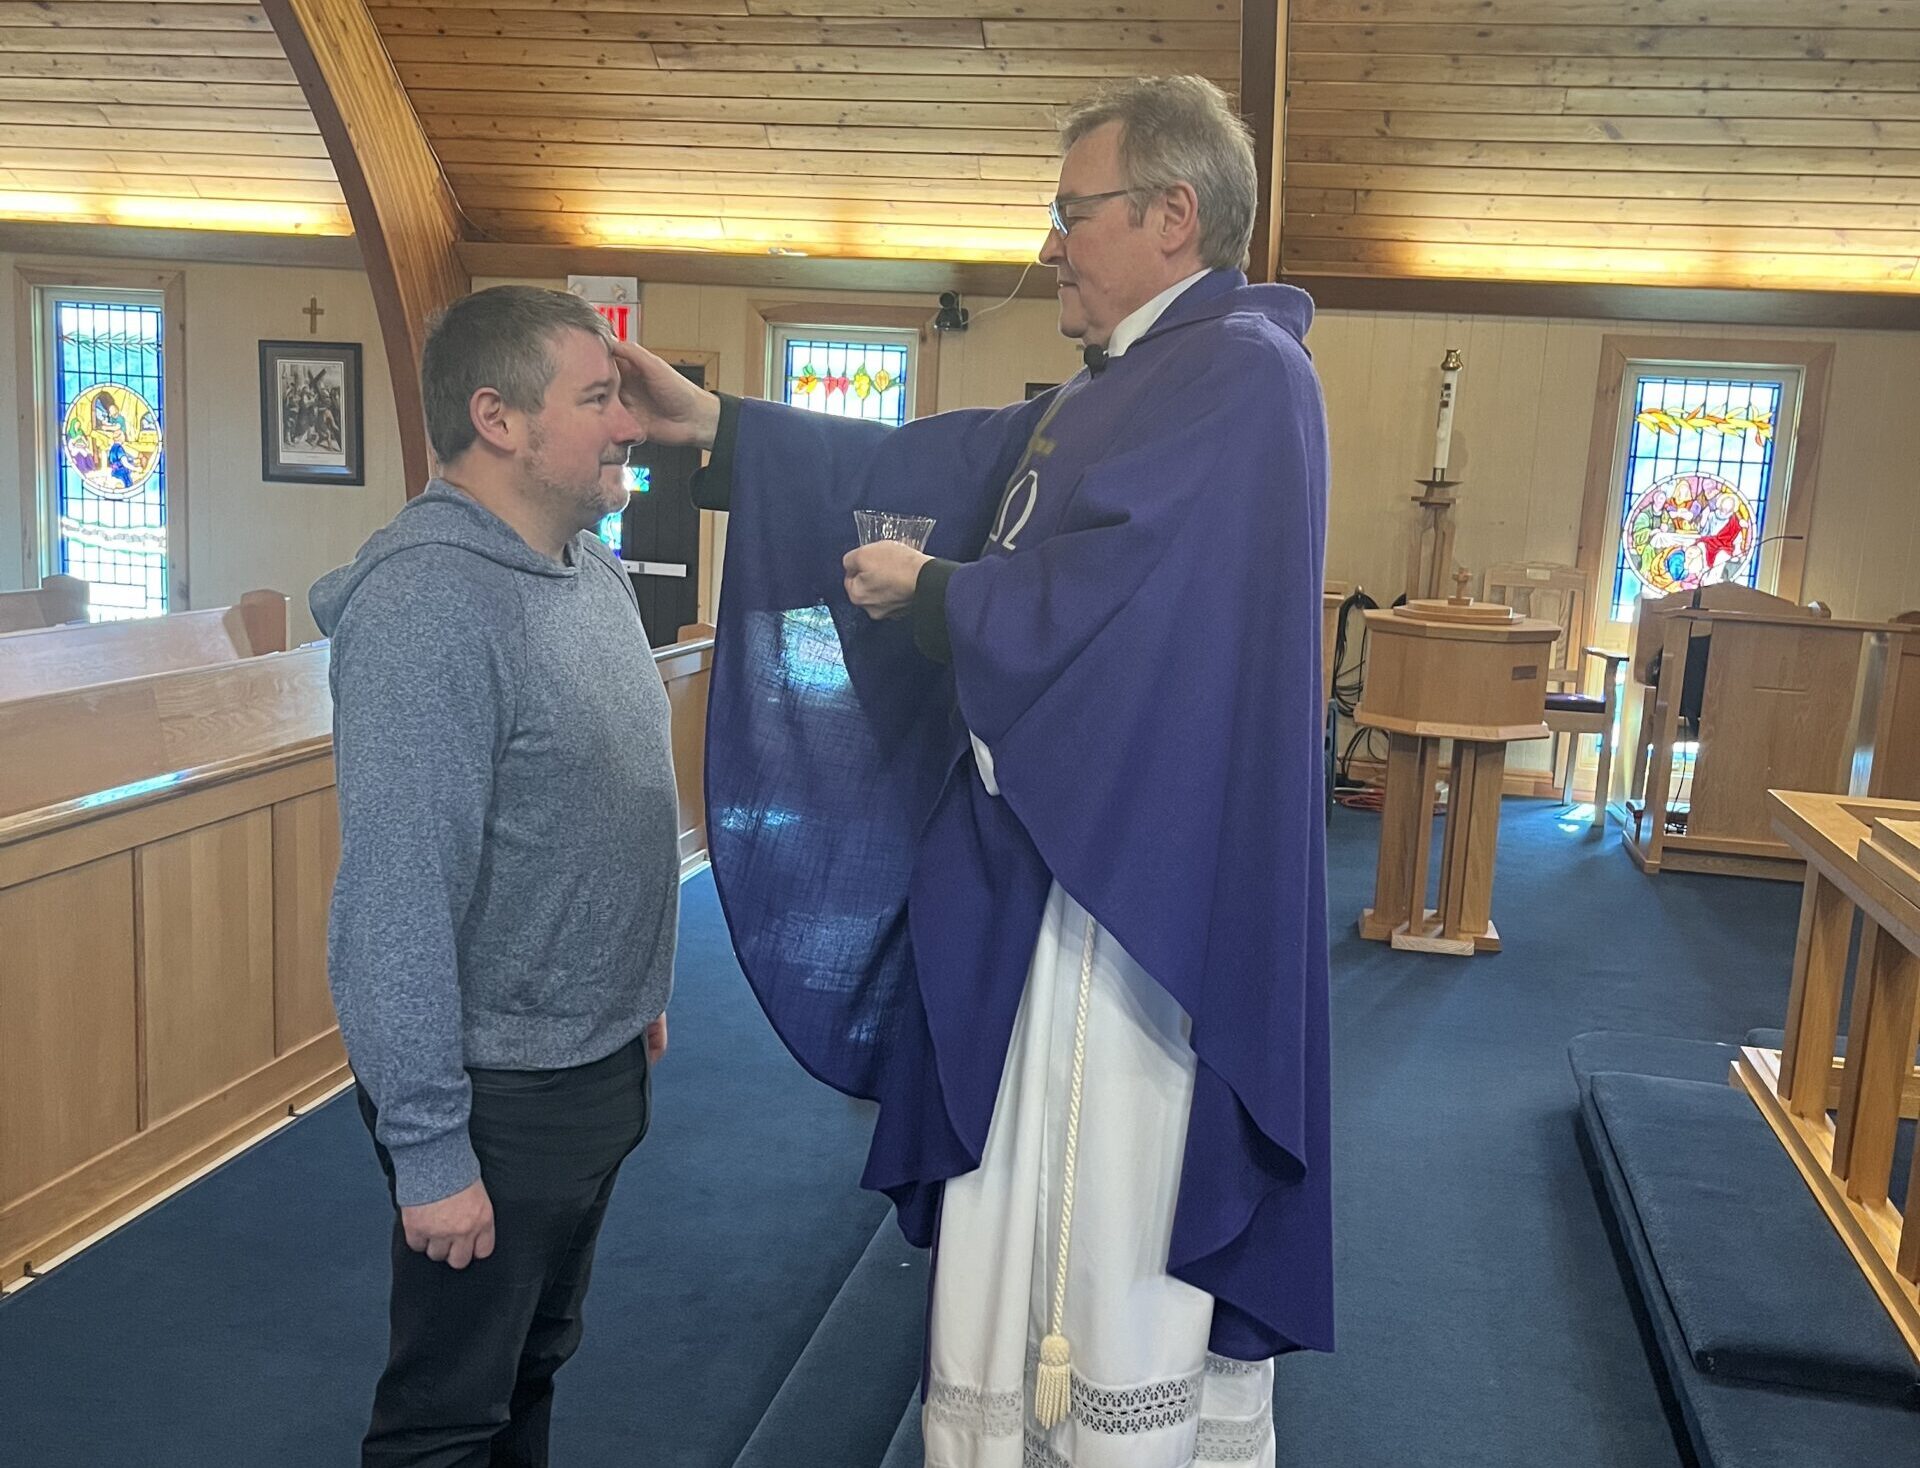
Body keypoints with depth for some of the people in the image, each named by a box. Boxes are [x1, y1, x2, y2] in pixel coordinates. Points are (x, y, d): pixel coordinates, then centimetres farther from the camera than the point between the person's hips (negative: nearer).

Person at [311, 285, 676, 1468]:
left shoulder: (593, 567, 5)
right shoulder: (428, 604, -24)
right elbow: (398, 897, -25)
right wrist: (428, 1149, -21)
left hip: (602, 1063, 8)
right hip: (498, 1099, -8)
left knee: (537, 1367, 25)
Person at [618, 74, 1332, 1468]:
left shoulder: (1244, 374, -14)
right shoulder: (1116, 389, 16)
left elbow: (1088, 601, -22)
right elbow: (928, 466, 18)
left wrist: (927, 593, -5)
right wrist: (715, 425, 16)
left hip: (1141, 877, -10)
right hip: (1041, 851, 10)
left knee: (1121, 1230, 2)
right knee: (1019, 1193, 18)